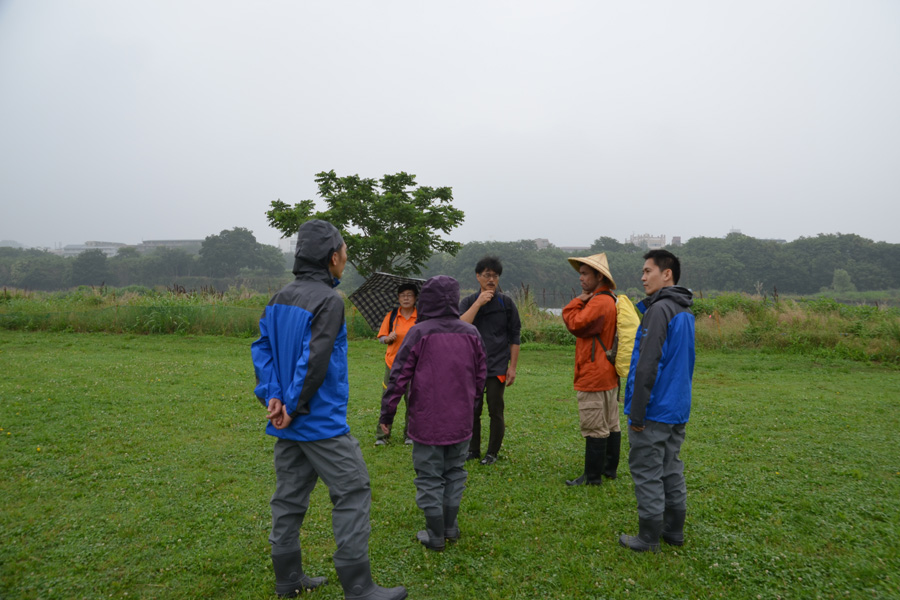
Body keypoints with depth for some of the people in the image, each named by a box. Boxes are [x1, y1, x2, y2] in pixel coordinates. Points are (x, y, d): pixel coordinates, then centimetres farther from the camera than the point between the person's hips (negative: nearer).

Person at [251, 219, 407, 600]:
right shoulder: (328, 301, -18)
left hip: (288, 424, 9)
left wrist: (273, 396, -1)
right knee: (352, 493, 1)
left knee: (290, 496, 17)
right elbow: (314, 361, -23)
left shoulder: (280, 298, 8)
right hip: (322, 424, -9)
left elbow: (262, 347, 7)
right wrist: (294, 407, -13)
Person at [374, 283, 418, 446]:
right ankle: (382, 436, 13)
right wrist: (388, 338, -12)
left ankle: (410, 435, 20)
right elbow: (381, 337, 9)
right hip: (393, 364, 1)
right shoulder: (391, 315, 5)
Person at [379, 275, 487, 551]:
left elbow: (400, 376, -12)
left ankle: (435, 535, 18)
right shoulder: (471, 333, 2)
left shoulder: (419, 333, -12)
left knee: (430, 477, 8)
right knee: (455, 472, 19)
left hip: (427, 422, -4)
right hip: (461, 422, 4)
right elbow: (480, 375, 10)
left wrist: (387, 413, -3)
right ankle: (450, 526, 30)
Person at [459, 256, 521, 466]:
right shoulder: (468, 302, 6)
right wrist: (479, 302, -16)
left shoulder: (506, 303, 2)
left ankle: (492, 453, 16)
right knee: (472, 410, 8)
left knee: (495, 411, 2)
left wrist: (512, 367, -2)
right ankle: (473, 449, 24)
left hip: (497, 367, -2)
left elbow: (514, 337, 2)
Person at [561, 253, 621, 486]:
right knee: (611, 425, 16)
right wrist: (581, 302, 4)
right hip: (609, 376, 11)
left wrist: (577, 302, -11)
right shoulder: (611, 301, 16)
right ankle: (609, 468, 28)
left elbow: (576, 324, -24)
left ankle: (592, 476, 5)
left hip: (594, 377, -11)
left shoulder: (599, 302, -18)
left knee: (595, 428, -3)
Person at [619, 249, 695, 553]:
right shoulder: (685, 312, 12)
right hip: (678, 408, 9)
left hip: (655, 410, -9)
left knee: (647, 471, 1)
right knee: (671, 469, 17)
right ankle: (674, 530, 28)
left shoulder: (659, 310, -18)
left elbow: (647, 365, -23)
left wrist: (636, 412, -19)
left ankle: (649, 537, 11)